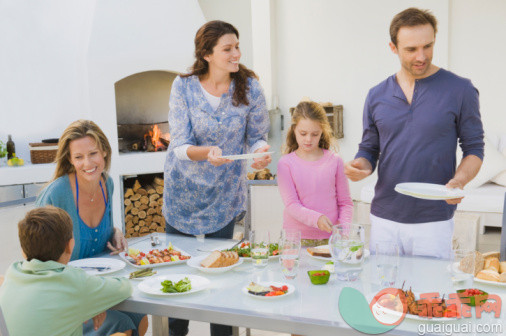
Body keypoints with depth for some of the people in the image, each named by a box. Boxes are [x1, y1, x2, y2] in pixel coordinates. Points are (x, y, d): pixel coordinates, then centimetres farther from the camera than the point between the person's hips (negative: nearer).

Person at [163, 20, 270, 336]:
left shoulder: (250, 88, -12)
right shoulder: (184, 86, -14)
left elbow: (257, 137, -2)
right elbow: (180, 146, -17)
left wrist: (260, 151, -25)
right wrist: (207, 152, -38)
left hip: (224, 192, 0)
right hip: (183, 191, 1)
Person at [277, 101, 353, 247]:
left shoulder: (335, 161, 7)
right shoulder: (286, 163, 2)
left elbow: (346, 203, 13)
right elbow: (291, 204, -5)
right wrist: (316, 219, -21)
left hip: (330, 238, 1)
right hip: (296, 238, -1)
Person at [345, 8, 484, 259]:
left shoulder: (460, 90, -3)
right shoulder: (377, 96, 5)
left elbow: (474, 149, 1)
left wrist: (459, 181, -18)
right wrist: (360, 167, -10)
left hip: (433, 221, -2)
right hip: (383, 219, 3)